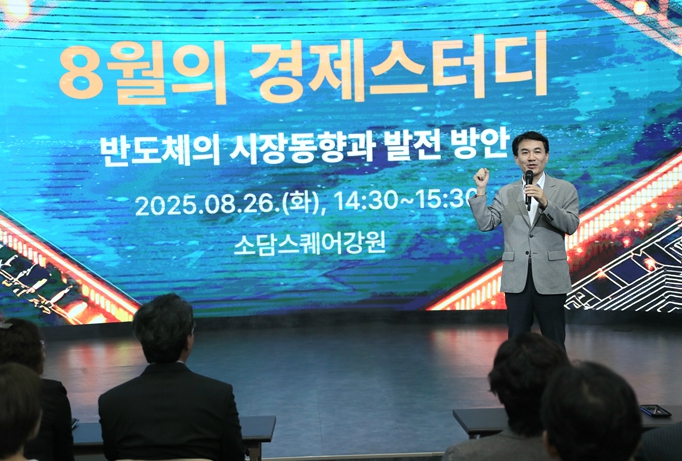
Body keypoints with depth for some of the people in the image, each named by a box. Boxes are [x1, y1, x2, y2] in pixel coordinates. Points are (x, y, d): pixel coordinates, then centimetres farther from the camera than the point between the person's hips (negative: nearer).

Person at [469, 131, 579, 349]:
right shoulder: (505, 193, 9)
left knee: (554, 343, 7)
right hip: (516, 279, 2)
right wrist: (481, 191, -6)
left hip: (549, 278, -2)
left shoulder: (565, 189, 3)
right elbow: (486, 224, 2)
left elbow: (571, 225, -9)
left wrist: (545, 202, -22)